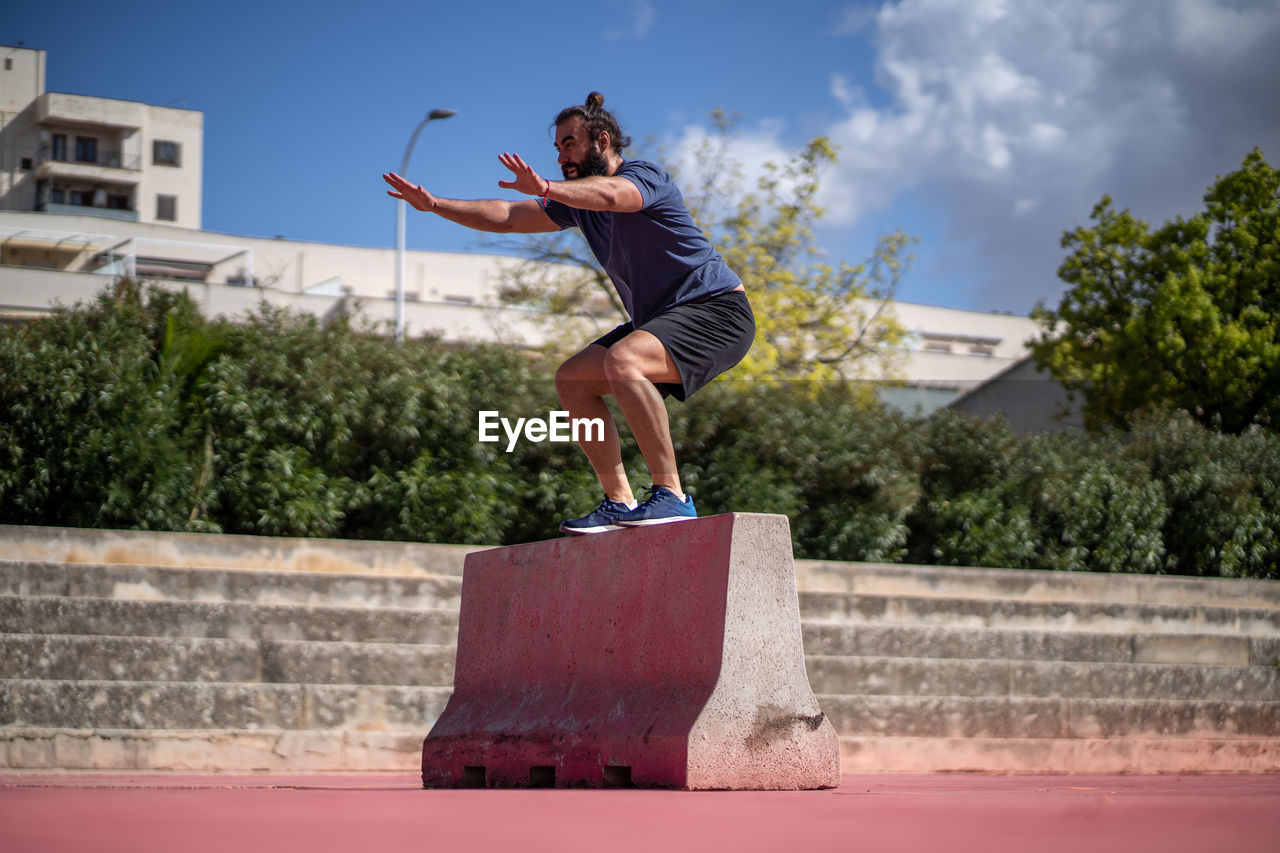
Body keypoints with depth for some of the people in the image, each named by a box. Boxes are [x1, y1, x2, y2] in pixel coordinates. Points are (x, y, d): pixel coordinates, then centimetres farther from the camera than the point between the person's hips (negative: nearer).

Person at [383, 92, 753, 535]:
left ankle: (671, 495, -32)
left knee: (621, 361, -33)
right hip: (659, 317, 10)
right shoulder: (579, 199, 13)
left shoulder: (644, 176, -14)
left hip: (717, 310, -10)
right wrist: (433, 204, 3)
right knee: (571, 380, 2)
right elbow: (506, 218, 13)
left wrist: (545, 188, -56)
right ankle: (620, 503, -1)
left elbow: (609, 194, -39)